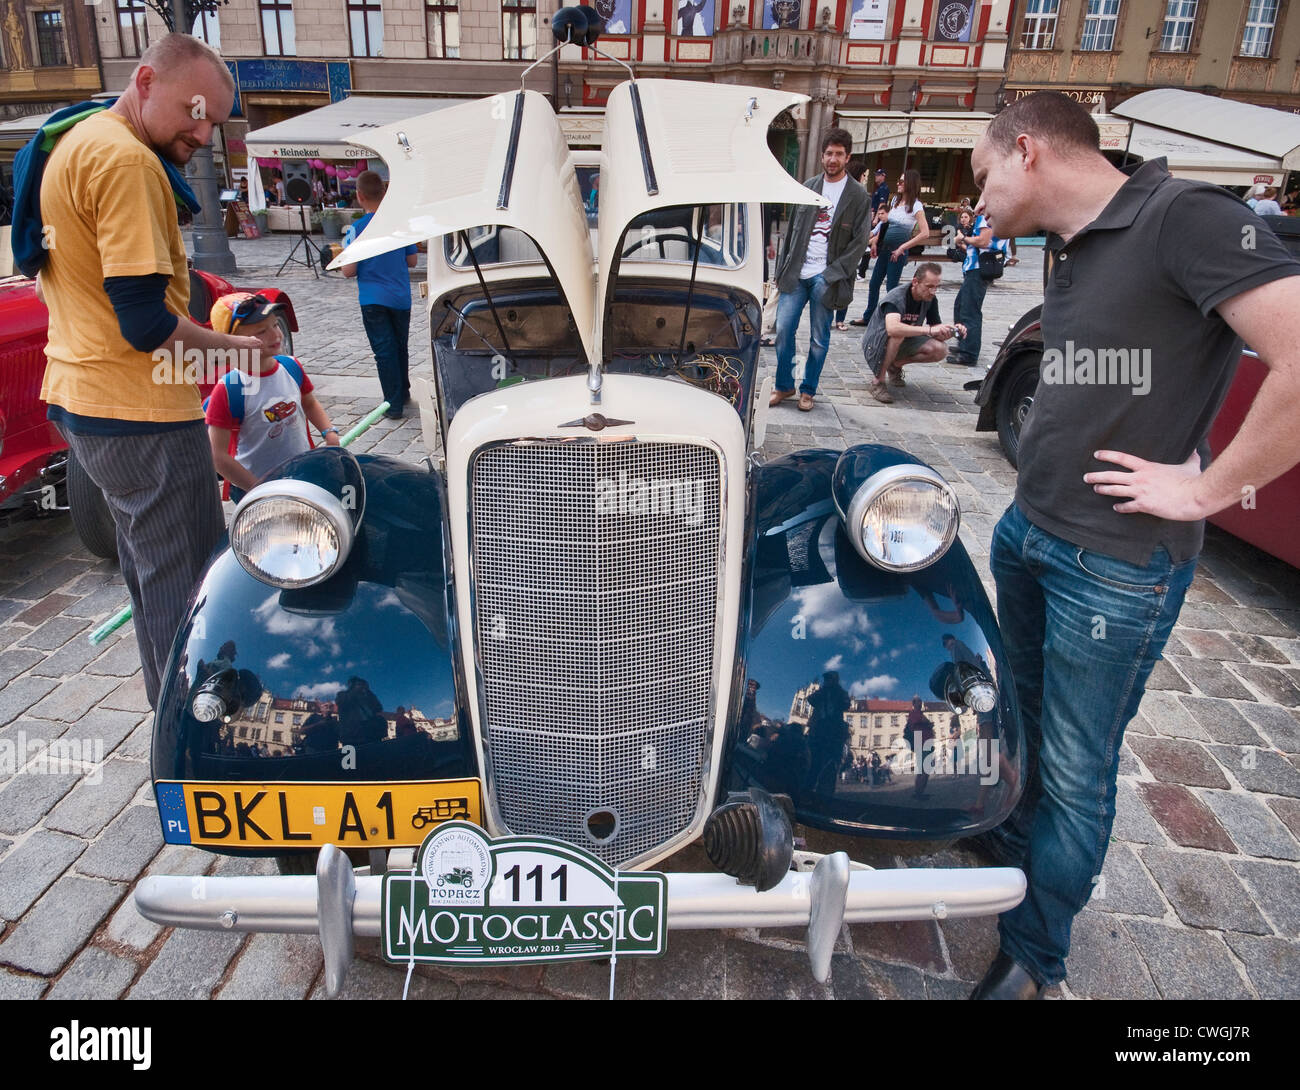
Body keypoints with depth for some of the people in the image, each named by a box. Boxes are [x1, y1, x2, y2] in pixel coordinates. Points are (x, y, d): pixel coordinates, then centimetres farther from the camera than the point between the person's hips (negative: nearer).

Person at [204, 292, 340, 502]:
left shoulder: (291, 366, 0)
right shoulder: (228, 390, -17)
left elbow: (310, 404, 19)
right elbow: (218, 457, -16)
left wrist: (329, 432, 0)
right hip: (252, 487, -5)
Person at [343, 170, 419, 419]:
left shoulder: (358, 229, -11)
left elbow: (349, 271, -11)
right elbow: (412, 261, 8)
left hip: (373, 300, -4)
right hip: (401, 297, 4)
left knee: (384, 352, 1)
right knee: (400, 347, 20)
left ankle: (394, 405, 2)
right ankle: (403, 392, 35)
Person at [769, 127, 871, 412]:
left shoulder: (858, 196, 1)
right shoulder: (808, 187, 10)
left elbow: (859, 241, -3)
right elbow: (792, 230, 13)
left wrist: (833, 274, -12)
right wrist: (781, 270, 7)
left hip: (826, 278, -3)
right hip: (796, 273, 3)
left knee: (819, 338, 4)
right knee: (783, 330, 0)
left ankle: (808, 390, 18)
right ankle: (784, 385, 16)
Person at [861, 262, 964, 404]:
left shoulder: (930, 300, -7)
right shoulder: (896, 298, -28)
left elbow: (938, 333, -2)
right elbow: (892, 328, -48)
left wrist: (952, 331, -25)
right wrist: (929, 330, -50)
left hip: (903, 343, 7)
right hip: (876, 344, -6)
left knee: (940, 350, -16)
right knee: (898, 333, -39)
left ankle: (896, 365, 7)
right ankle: (877, 382, -25)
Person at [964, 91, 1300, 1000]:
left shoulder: (1185, 216, -17)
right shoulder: (1069, 246, 10)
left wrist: (1205, 490, -19)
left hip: (1118, 565, -8)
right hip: (1028, 530, 8)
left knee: (1074, 769, 6)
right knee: (1026, 715, 24)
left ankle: (1031, 959, 25)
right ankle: (1016, 840, 49)